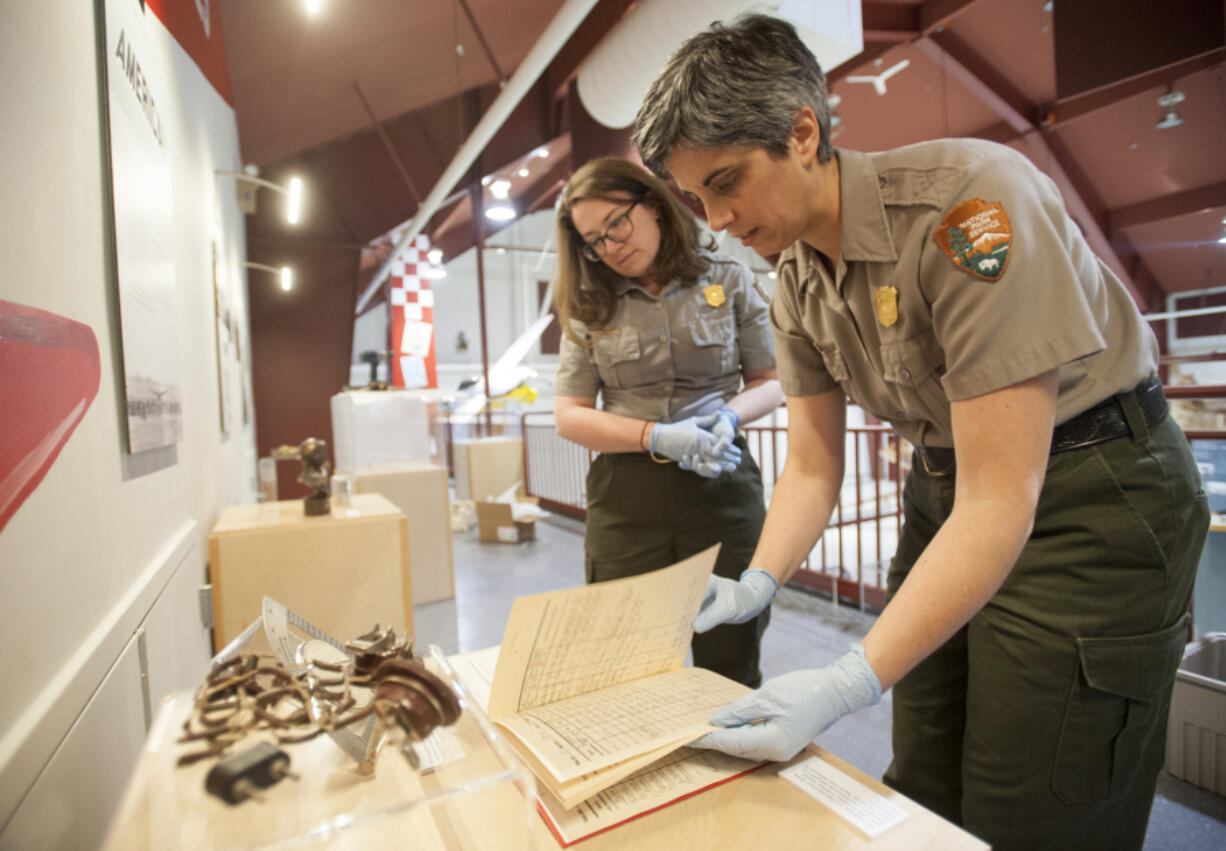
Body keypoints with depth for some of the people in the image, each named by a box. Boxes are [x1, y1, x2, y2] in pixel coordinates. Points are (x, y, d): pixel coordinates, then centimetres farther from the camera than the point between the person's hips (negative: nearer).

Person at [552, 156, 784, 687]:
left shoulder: (729, 281, 5)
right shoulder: (591, 307, 6)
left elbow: (772, 382, 10)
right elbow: (569, 415, 1)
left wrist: (729, 414, -13)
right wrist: (659, 437, -13)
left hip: (722, 485, 0)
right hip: (626, 498, 1)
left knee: (731, 666, 10)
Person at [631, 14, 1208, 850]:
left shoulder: (970, 199, -25)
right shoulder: (796, 280, -2)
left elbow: (1001, 502, -29)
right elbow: (813, 467, 2)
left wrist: (850, 683, -31)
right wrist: (756, 583, -12)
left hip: (1094, 497, -6)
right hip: (948, 491, 7)